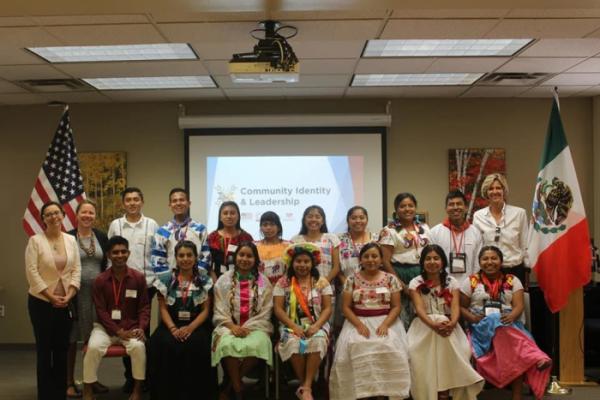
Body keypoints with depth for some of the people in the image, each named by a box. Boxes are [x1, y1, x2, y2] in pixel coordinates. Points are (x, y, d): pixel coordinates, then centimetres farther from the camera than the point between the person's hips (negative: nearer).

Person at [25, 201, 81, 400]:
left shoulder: (71, 240, 5)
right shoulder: (35, 240, -6)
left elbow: (76, 270, 4)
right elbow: (32, 272, -11)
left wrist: (68, 296, -8)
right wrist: (51, 297, -13)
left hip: (64, 302, 3)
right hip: (41, 302, -3)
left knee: (62, 347, 8)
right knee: (44, 348, 3)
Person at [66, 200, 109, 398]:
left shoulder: (102, 237, 7)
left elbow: (108, 264, 10)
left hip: (98, 292, 4)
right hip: (75, 292, -3)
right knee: (71, 339, 2)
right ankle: (69, 382, 13)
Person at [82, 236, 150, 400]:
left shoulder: (138, 278, -2)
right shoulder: (100, 280, -4)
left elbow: (144, 306, 2)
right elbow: (101, 311, -6)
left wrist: (141, 328, -15)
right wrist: (119, 331, -16)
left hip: (130, 327, 0)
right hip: (105, 327, 0)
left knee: (138, 346, -30)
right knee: (93, 347, -29)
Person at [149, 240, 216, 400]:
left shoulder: (205, 280, 6)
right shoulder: (166, 280, 8)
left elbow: (205, 310, 1)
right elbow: (163, 309, 3)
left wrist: (190, 328, -16)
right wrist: (173, 328, -15)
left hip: (196, 325, -1)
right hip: (171, 324, 1)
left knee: (195, 345, -33)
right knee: (163, 344, -31)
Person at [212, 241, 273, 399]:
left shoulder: (264, 282, 8)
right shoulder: (224, 280, 9)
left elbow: (265, 312, 1)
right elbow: (219, 311, 3)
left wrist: (248, 327, -13)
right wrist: (232, 326, -14)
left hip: (255, 326, 0)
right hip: (229, 326, 0)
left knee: (256, 345, -35)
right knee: (228, 344, -35)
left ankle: (231, 384, -11)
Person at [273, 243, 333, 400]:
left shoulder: (322, 282, 7)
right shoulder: (283, 283, 5)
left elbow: (327, 308, 2)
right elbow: (278, 309, -1)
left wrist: (316, 326, -16)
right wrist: (294, 326, -15)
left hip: (316, 326, 0)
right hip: (292, 326, 0)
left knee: (317, 341, -34)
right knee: (293, 342, -34)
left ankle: (306, 387, -28)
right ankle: (305, 386, -17)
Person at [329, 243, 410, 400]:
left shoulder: (391, 279, 7)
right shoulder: (352, 280, 7)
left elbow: (396, 306, 3)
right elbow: (346, 307, 3)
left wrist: (385, 324, -14)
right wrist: (359, 324, -13)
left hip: (385, 321, 0)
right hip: (358, 322, 0)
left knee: (389, 347, -30)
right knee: (356, 347, -30)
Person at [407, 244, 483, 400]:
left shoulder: (452, 281, 7)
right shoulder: (416, 283, 3)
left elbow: (455, 306, -6)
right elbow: (419, 308, -11)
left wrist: (452, 323, -30)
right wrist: (433, 324, -31)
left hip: (448, 324, 1)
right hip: (425, 325, -1)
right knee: (419, 353, -29)